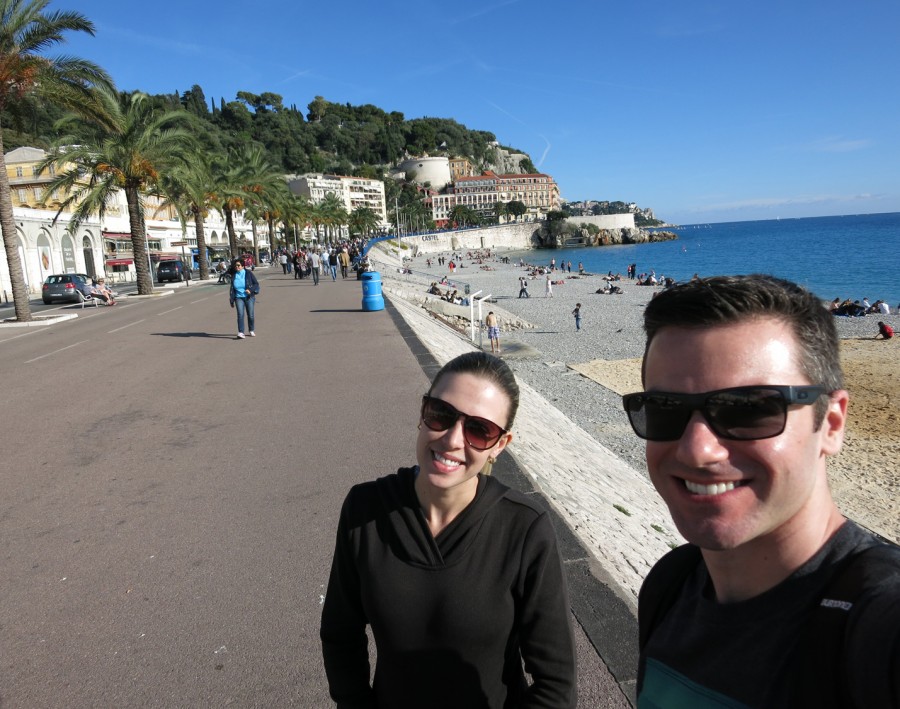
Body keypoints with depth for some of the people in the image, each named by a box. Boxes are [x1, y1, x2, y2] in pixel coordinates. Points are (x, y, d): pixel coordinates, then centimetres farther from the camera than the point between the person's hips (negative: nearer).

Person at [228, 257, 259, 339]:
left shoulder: (248, 273, -2)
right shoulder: (234, 276, 7)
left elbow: (256, 284, 0)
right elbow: (232, 289, 12)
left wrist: (251, 290, -18)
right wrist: (231, 300, 8)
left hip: (249, 297, -1)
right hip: (239, 298, 1)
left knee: (251, 315, 3)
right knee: (240, 314, -13)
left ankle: (252, 331, 22)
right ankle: (240, 332, -16)